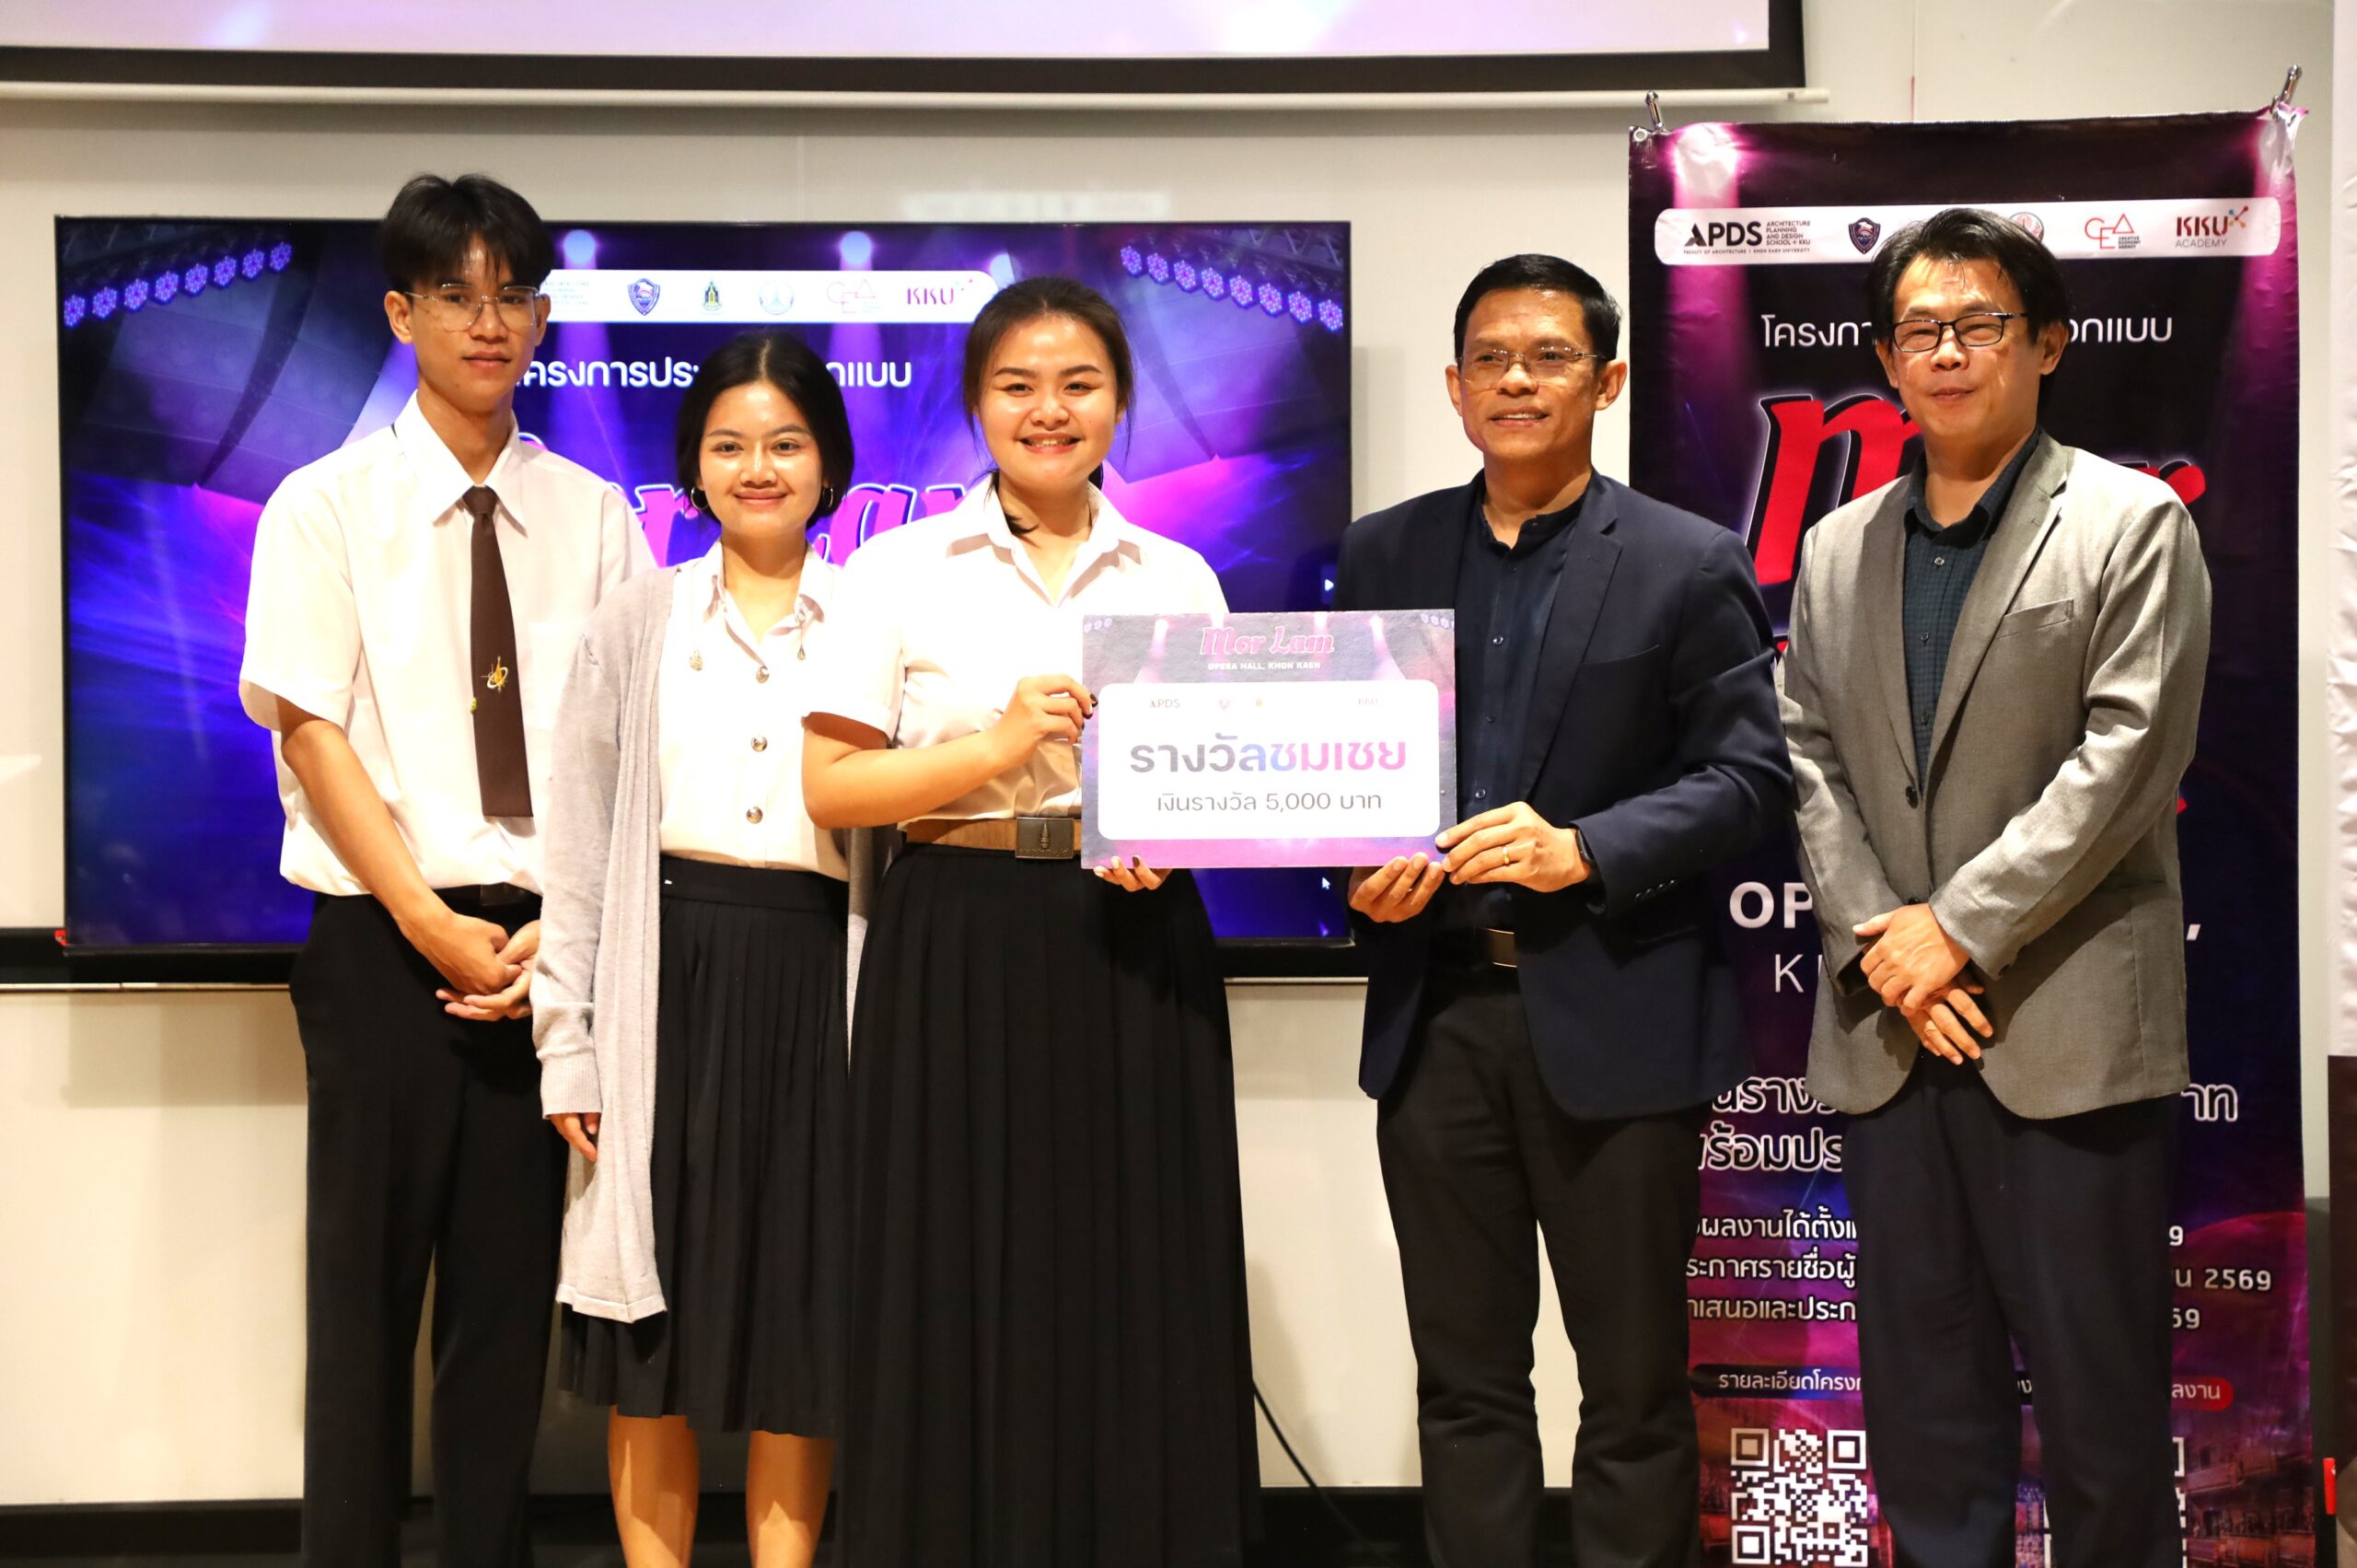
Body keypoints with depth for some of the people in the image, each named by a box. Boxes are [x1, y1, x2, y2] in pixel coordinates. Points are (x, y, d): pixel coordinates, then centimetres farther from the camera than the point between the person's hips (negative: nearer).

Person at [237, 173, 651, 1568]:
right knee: (369, 1280, 3)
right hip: (385, 941, -2)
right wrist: (435, 924, -12)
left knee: (513, 1282, 8)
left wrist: (565, 927, -8)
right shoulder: (328, 508, 1)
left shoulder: (595, 520, 7)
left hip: (549, 942, 2)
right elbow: (310, 731, -5)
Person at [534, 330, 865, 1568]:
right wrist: (569, 1041, -1)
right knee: (657, 1324, 5)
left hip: (818, 985, 0)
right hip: (669, 980, 1)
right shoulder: (635, 626, 9)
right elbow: (578, 847, 6)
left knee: (800, 1318, 5)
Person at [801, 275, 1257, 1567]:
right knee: (964, 1295, 0)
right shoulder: (900, 570, 2)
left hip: (1138, 949, 2)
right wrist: (996, 748, -14)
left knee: (1139, 1289, 4)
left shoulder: (1179, 579, 10)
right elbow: (830, 786, -3)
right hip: (960, 952, -2)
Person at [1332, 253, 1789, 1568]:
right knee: (1464, 1378, 12)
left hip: (1612, 1016, -3)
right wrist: (1360, 868, -7)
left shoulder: (1691, 564, 0)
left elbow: (1748, 773, -6)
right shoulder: (1387, 553, 10)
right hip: (1436, 1009, 3)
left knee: (1634, 1384, 7)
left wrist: (1582, 850, -19)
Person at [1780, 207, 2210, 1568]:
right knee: (1921, 1383, 10)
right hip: (1890, 1025, 5)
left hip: (2066, 1021, -4)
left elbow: (2127, 753, -10)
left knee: (2097, 1379, 1)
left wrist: (1961, 925, -14)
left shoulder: (2132, 524, 0)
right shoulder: (1838, 550, 15)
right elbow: (1810, 758, 10)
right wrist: (1877, 937, -5)